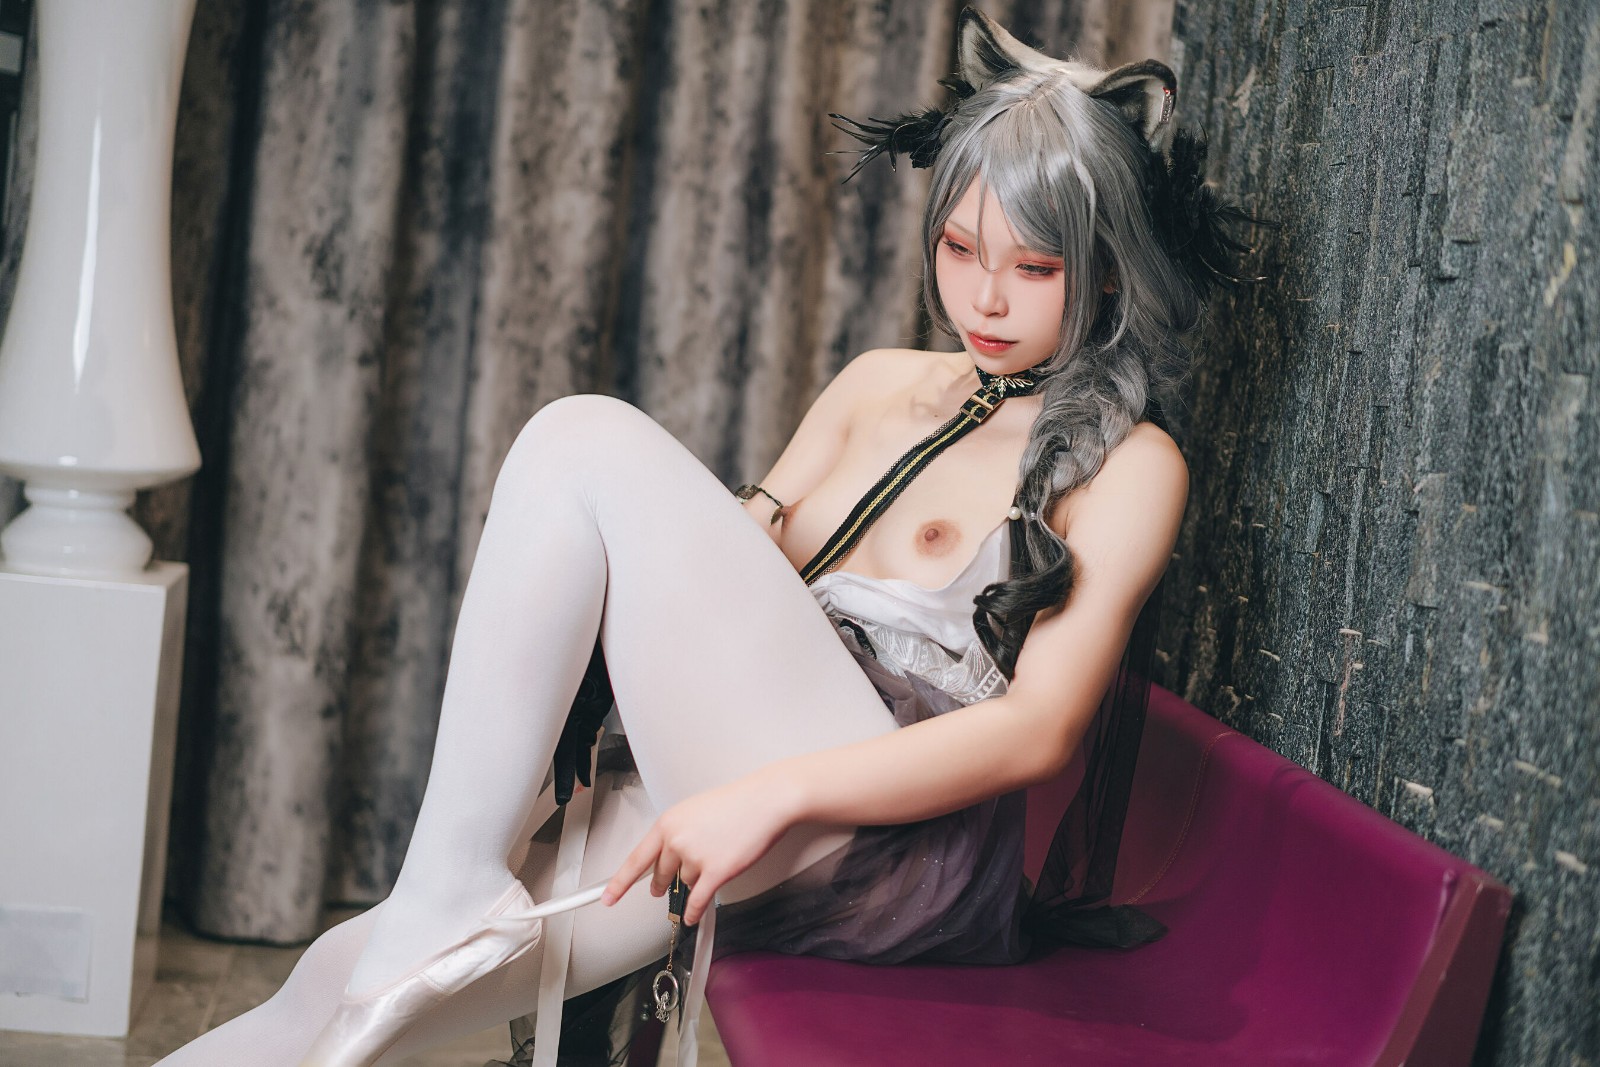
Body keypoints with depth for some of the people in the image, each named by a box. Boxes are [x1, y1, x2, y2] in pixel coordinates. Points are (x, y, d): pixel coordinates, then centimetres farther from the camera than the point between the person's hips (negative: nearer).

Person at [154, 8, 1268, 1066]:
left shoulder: (1129, 462, 2)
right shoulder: (882, 385, 21)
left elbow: (1042, 727, -10)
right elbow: (735, 556, 21)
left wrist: (769, 795, -21)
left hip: (903, 842, -6)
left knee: (588, 441, -16)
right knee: (366, 970, -16)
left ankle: (446, 896, -16)